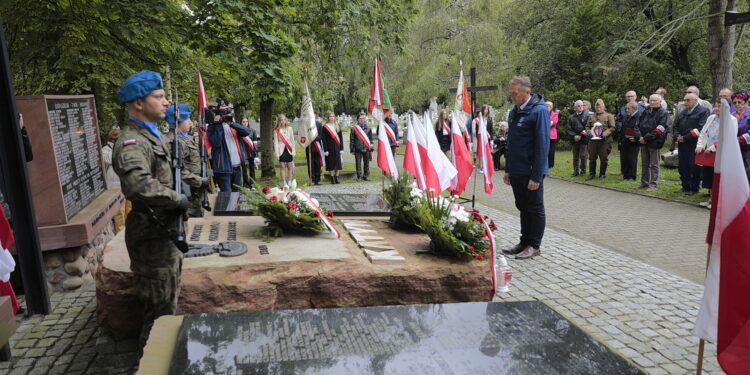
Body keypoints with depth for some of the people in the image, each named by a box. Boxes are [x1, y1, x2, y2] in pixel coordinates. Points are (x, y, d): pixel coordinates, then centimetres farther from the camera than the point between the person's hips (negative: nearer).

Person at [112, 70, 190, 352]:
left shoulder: (149, 135, 12)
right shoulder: (132, 142, -21)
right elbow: (138, 184, -41)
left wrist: (176, 202, 9)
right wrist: (178, 200, -28)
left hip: (164, 230, 10)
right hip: (152, 234, -10)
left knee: (167, 300, 24)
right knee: (160, 305, 3)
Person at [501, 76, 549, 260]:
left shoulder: (539, 111, -14)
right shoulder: (514, 112, 10)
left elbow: (542, 145, -18)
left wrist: (536, 176, -21)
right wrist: (508, 169, 15)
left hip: (531, 173, -8)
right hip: (516, 172, 8)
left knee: (535, 209, 5)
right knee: (523, 208, 16)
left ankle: (534, 246, 16)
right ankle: (524, 243, 27)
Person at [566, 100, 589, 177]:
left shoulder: (587, 115, 2)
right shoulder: (571, 117, 13)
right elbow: (569, 129, 7)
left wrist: (580, 136, -12)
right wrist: (574, 136, -8)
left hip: (584, 139, -3)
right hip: (574, 140, 3)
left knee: (583, 156, -6)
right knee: (575, 157, 7)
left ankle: (583, 170, 10)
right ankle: (575, 171, 14)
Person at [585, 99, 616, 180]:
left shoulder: (609, 116, 5)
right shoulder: (591, 116, 16)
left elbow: (612, 127, -1)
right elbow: (587, 126, 20)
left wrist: (605, 134, -15)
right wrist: (589, 132, -1)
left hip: (604, 141, -3)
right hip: (592, 140, 3)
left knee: (603, 158, 0)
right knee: (592, 158, 4)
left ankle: (602, 174, 11)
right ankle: (591, 174, 14)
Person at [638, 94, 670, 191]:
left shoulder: (663, 113, -6)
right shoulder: (646, 111, 13)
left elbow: (660, 129, -15)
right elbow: (639, 125, 13)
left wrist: (646, 138, -18)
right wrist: (640, 137, -4)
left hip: (654, 142, -6)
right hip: (643, 142, 6)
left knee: (654, 164, 0)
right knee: (644, 163, 13)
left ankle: (653, 184, 4)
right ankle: (644, 182, 21)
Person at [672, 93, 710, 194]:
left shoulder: (703, 111, -5)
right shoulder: (682, 112, 18)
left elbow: (701, 128, -16)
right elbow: (675, 126, 18)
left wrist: (686, 137, -17)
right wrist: (677, 136, -3)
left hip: (694, 145, -7)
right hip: (682, 145, 7)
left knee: (695, 168, -1)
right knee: (683, 167, 8)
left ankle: (694, 188, 8)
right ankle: (686, 187, 18)